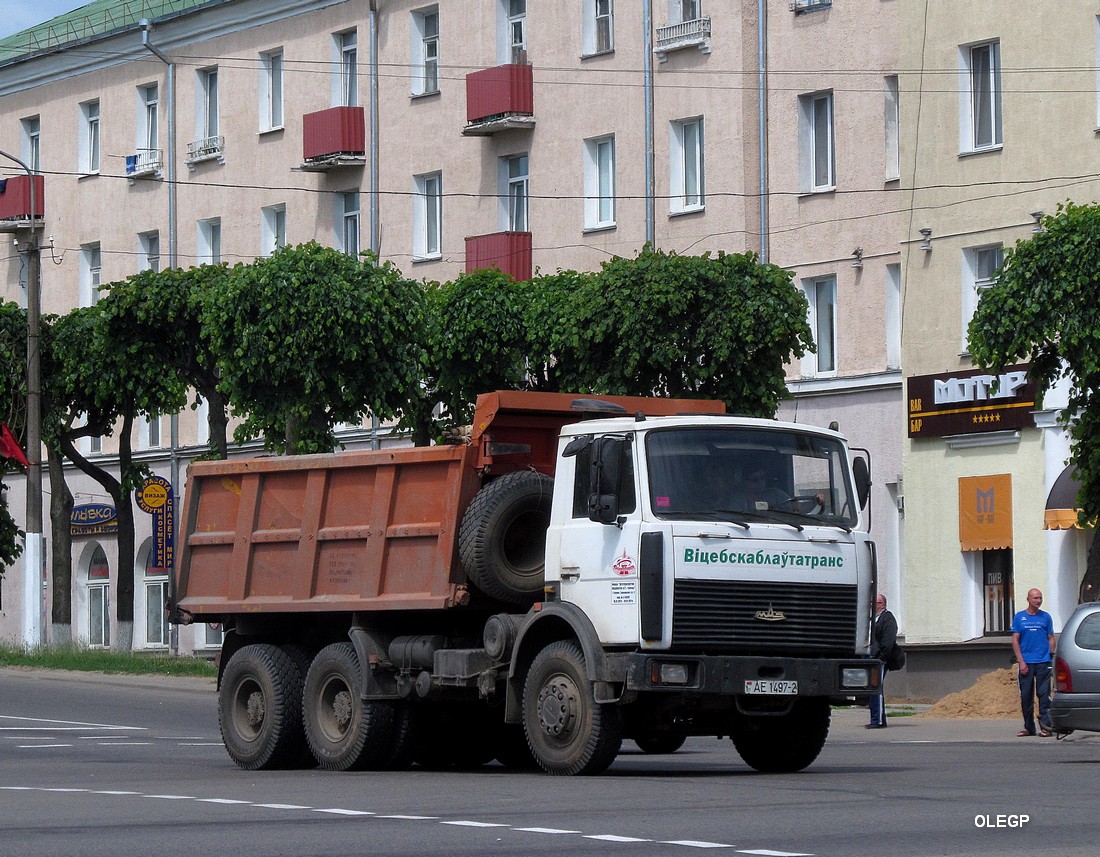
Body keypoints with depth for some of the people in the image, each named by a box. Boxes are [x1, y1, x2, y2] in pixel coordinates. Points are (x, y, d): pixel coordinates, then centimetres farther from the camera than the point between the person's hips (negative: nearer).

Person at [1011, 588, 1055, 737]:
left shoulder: (1046, 617, 8)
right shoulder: (1019, 617, 7)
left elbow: (1051, 638, 10)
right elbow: (1015, 641, 5)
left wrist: (1052, 656, -3)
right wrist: (1021, 661, -5)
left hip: (1043, 663, -1)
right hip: (1026, 662, 1)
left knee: (1044, 694, -5)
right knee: (1026, 696, 4)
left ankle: (1045, 725, -2)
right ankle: (1028, 727, 13)